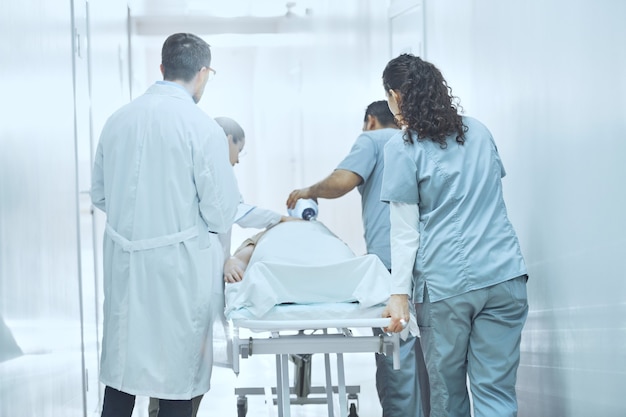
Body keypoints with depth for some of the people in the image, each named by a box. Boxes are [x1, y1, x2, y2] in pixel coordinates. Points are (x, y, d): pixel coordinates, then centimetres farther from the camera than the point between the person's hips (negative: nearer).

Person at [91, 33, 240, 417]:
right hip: (179, 266, -5)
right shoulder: (202, 128, -13)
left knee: (121, 367, 13)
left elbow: (100, 194, 12)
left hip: (124, 261, 5)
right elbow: (221, 211, -12)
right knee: (178, 372, 5)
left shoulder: (118, 120, 3)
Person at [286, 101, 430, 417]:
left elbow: (341, 181, -9)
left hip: (394, 260, -7)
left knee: (397, 355, -6)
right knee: (424, 354, 10)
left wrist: (309, 191, 9)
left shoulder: (373, 139, 7)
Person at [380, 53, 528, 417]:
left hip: (446, 284, -4)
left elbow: (405, 232, -5)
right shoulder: (479, 132, 12)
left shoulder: (403, 148, -3)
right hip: (504, 276, 4)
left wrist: (400, 293, -3)